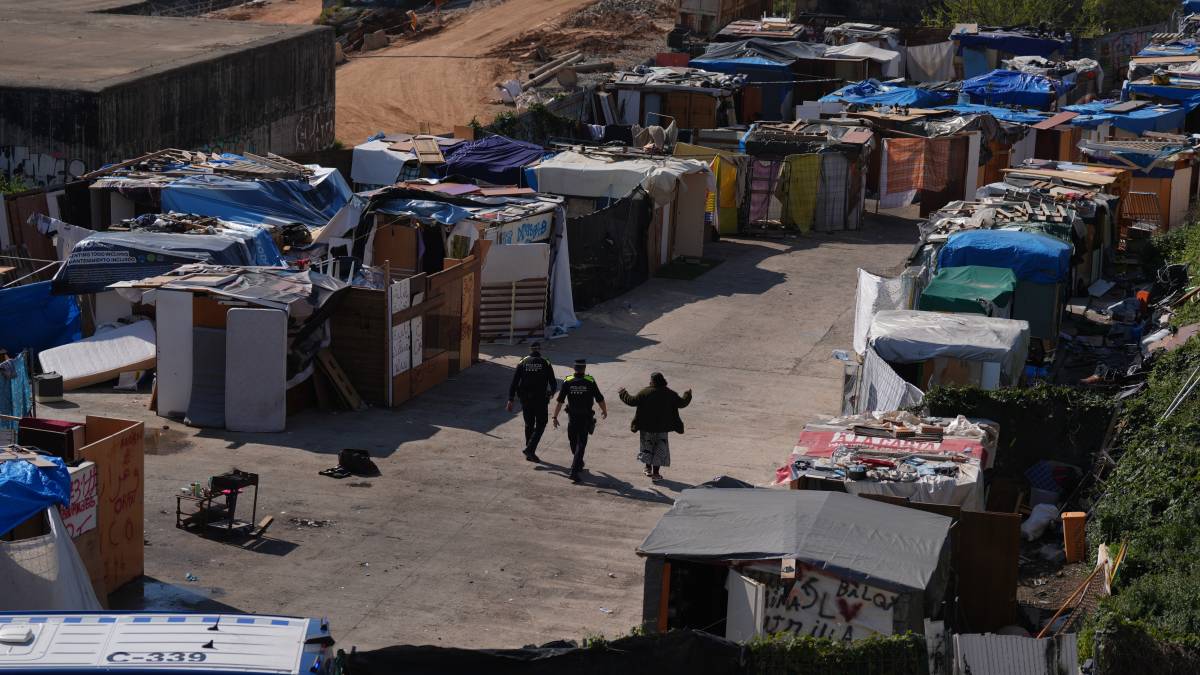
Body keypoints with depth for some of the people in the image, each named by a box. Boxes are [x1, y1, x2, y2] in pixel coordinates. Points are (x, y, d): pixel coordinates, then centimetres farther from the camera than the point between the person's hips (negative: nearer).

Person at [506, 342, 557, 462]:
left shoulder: (522, 363, 0)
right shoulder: (546, 364, -4)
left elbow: (514, 383, -3)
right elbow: (553, 383, 0)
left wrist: (510, 400, -2)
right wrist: (552, 392, 23)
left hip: (525, 399, 3)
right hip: (541, 400, -3)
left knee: (529, 425, 15)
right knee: (540, 425, 6)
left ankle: (530, 453, 19)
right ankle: (530, 449, -11)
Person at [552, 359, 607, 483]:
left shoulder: (567, 382, -6)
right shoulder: (590, 381, -10)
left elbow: (560, 401, -6)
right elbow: (600, 399, -4)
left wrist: (555, 417, 2)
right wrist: (604, 411, 15)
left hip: (572, 418, 2)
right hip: (585, 419, -2)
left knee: (573, 442, 21)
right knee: (581, 444, -2)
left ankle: (579, 464, 41)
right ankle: (574, 471, -15)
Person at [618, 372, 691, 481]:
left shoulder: (645, 393, -12)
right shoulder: (670, 394, -6)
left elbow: (631, 401, -9)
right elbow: (682, 403, 3)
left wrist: (623, 393, 9)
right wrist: (688, 395, 24)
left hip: (647, 427, 0)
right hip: (662, 428, 0)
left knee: (647, 446, 19)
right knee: (659, 448, 7)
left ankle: (648, 468, 26)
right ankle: (655, 473, 3)